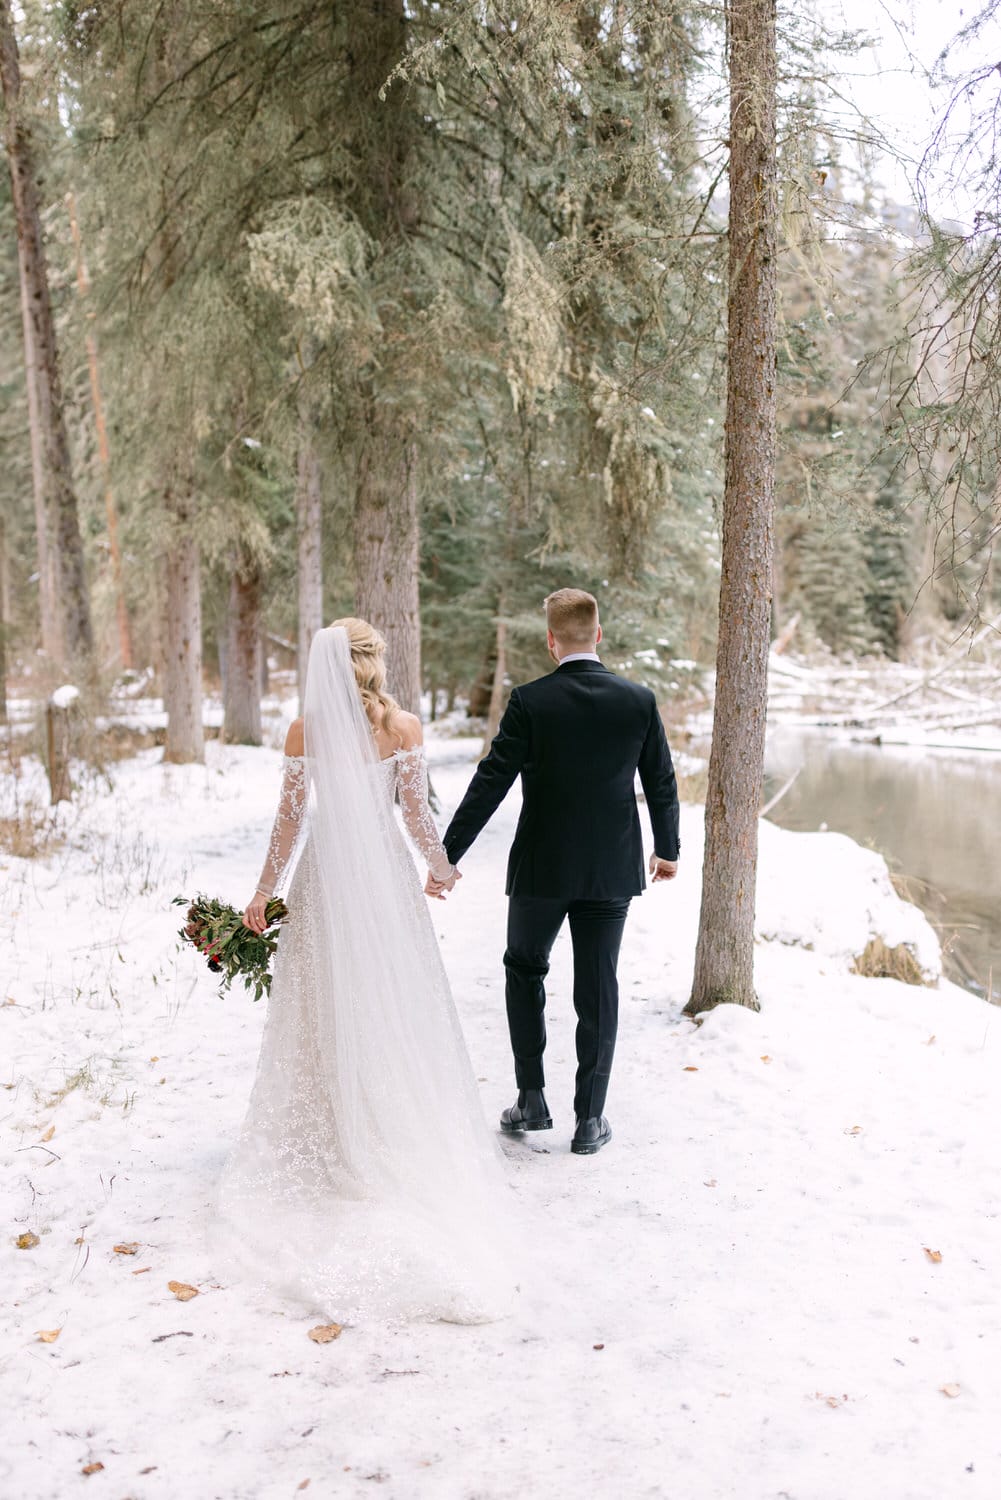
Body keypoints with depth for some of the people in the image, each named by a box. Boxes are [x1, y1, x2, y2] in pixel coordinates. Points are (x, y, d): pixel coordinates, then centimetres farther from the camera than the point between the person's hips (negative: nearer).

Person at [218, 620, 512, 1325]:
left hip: (324, 878, 0)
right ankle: (398, 1129, 19)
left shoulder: (306, 731, -7)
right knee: (395, 1005, 11)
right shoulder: (404, 727, -7)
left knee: (327, 1008, 11)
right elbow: (416, 814, -4)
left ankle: (327, 1133, 19)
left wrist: (264, 892, 4)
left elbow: (293, 819, -6)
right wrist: (445, 865, 13)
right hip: (386, 874, 0)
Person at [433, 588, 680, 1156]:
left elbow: (489, 784, -13)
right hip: (612, 869, 2)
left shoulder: (530, 702, -12)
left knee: (525, 970, 19)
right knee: (598, 989, 10)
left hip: (541, 868, -2)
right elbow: (662, 784, 4)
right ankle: (589, 1120, 16)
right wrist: (668, 849, 20)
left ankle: (532, 1099, 20)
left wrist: (446, 856, -8)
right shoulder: (639, 700, -4)